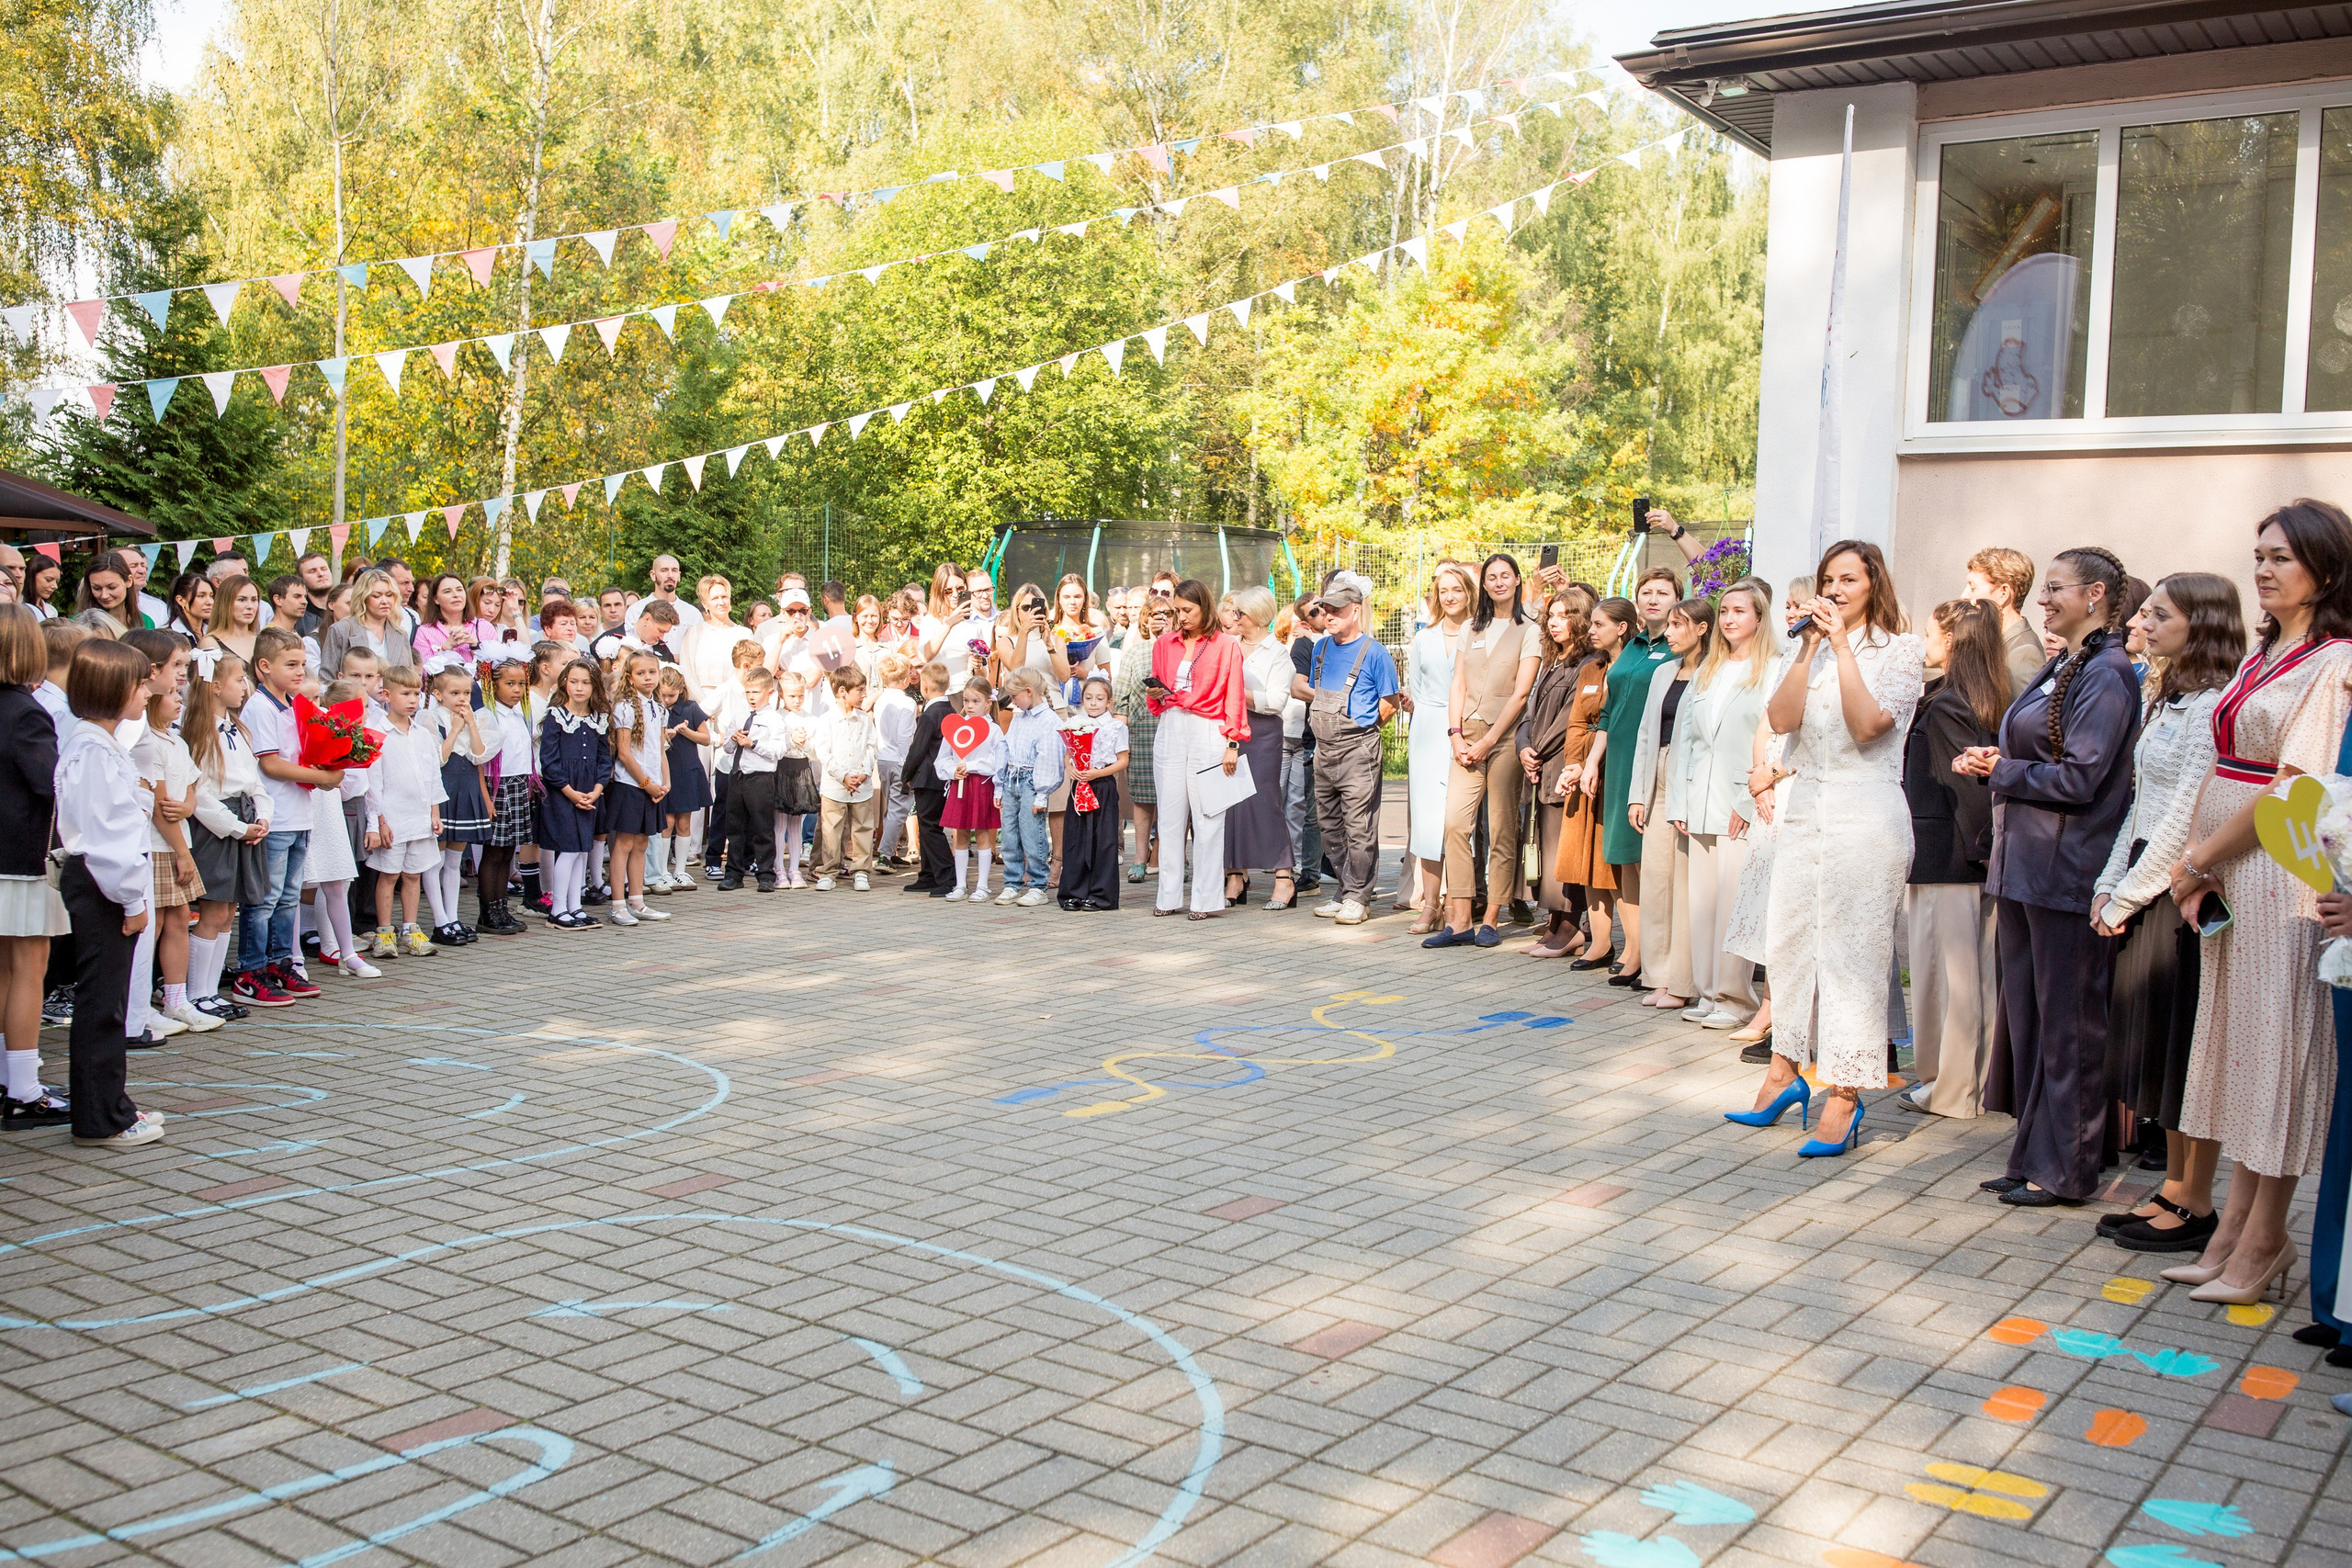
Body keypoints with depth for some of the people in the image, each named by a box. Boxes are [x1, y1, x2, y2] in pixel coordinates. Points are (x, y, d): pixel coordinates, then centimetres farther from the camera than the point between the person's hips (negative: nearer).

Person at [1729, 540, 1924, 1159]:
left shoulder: (1902, 648, -1)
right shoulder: (1812, 647, 13)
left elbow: (1868, 724, -15)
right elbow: (1782, 718, -2)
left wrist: (1843, 645, -12)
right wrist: (1810, 646, -6)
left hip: (1865, 812, -5)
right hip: (1805, 805, 6)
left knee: (1851, 951, -4)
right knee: (1790, 939, 9)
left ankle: (1844, 1098, 1)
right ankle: (1784, 1073, 23)